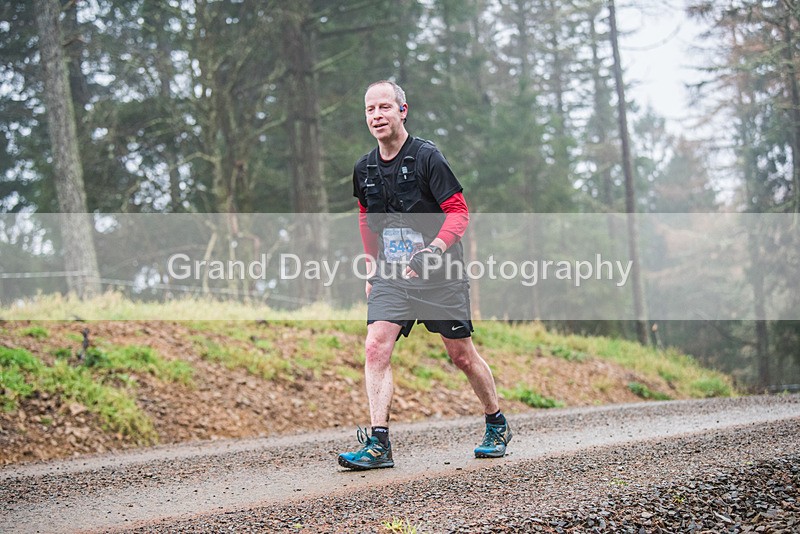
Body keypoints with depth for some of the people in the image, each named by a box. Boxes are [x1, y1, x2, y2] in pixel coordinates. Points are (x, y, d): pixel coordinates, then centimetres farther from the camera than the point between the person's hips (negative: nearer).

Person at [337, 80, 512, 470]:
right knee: (376, 347, -16)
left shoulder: (427, 157, -10)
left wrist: (434, 250, -25)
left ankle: (496, 425, 29)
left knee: (461, 354, 6)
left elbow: (458, 211, -11)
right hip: (390, 277, 4)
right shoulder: (364, 170, 6)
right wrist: (372, 269, 21)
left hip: (439, 275, -4)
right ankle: (378, 444, -18)